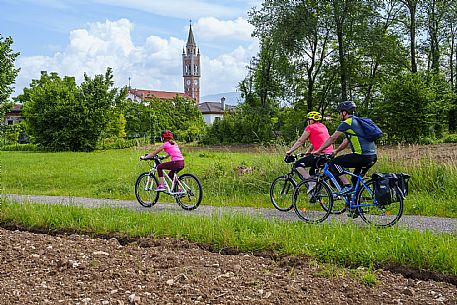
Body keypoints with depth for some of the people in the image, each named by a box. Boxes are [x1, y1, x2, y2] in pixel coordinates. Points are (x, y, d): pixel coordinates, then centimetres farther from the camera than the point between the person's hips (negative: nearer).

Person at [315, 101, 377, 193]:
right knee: (356, 180, 21)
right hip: (373, 156, 9)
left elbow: (332, 139, -1)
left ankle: (347, 186, -6)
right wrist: (336, 151, 34)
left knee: (334, 163, 0)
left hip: (362, 156, -9)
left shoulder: (346, 123, -6)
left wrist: (318, 151, 8)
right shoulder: (356, 121, 22)